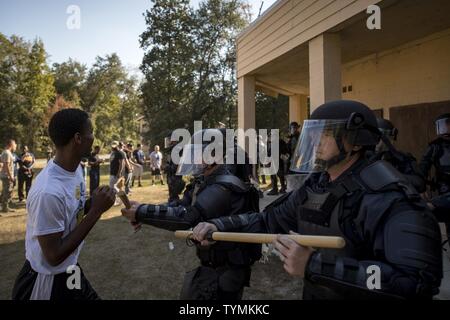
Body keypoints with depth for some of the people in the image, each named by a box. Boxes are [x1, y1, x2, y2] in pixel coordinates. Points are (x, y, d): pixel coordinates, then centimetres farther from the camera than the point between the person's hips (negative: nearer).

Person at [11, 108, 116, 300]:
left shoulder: (75, 167, -4)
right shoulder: (48, 191, -31)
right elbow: (54, 256, -24)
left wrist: (96, 204, -9)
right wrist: (96, 210, -26)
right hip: (46, 282, -8)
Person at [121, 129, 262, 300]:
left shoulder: (224, 187, -28)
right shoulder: (208, 181, 5)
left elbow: (187, 217, -34)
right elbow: (182, 205, 3)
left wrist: (141, 212, -28)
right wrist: (143, 212, -10)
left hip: (225, 271, -9)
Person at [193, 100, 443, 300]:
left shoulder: (388, 197, -25)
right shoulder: (314, 187, -2)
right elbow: (269, 220, 9)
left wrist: (314, 266, -38)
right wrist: (219, 226, -5)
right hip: (314, 294, 6)